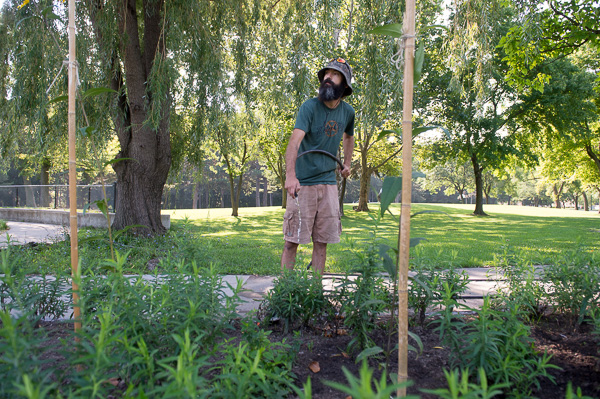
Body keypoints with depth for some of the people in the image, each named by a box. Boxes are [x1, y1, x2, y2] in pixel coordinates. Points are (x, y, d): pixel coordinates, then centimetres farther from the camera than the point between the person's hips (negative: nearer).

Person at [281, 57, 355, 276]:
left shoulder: (347, 111, 8)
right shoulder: (310, 106, -9)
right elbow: (295, 141, -24)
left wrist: (347, 163, 26)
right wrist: (290, 175, -37)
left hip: (329, 182, 5)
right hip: (302, 184, -5)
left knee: (322, 241, 7)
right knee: (292, 240, -3)